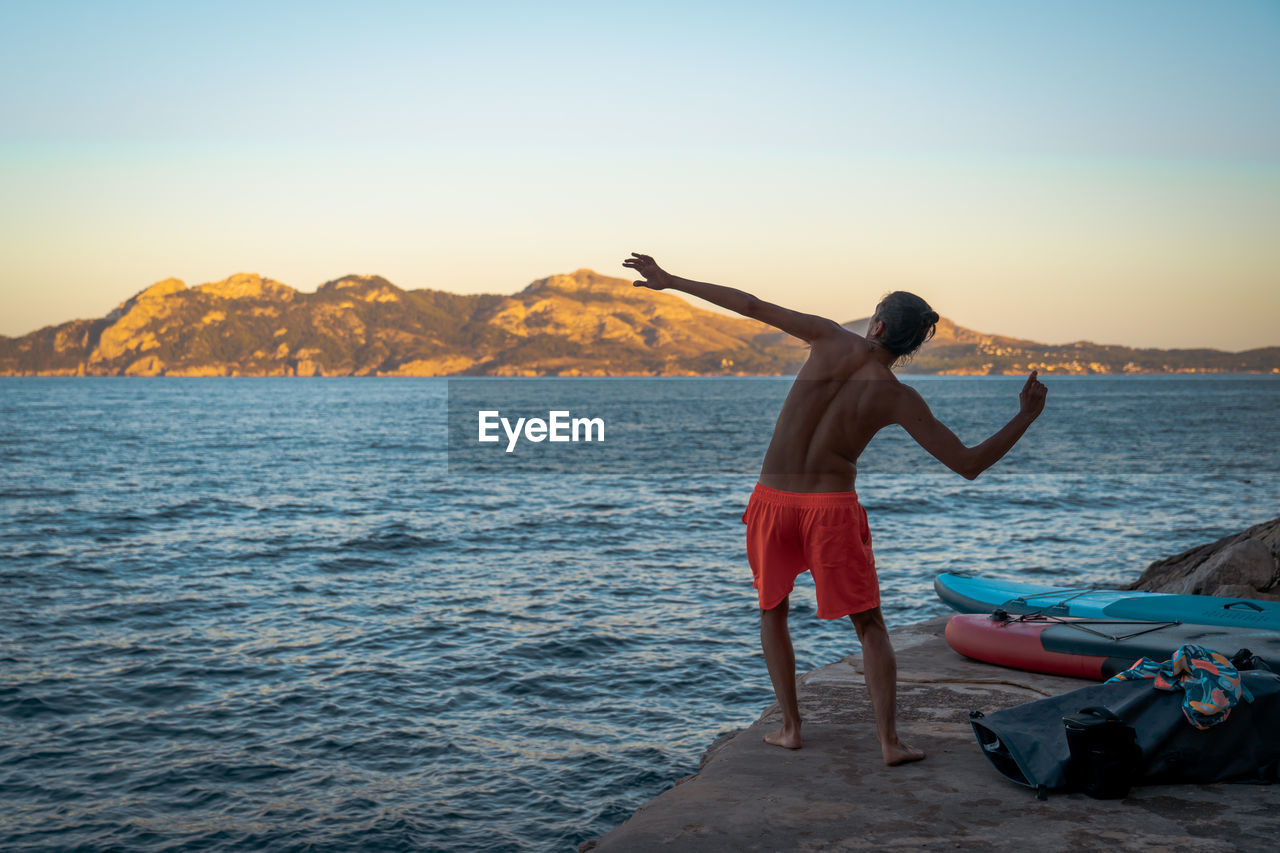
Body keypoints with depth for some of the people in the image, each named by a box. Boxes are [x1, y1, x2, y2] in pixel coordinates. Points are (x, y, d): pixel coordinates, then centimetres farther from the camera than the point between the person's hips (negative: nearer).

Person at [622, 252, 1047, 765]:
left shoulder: (833, 340, -5)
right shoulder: (899, 400, -7)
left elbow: (748, 305, -3)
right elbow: (969, 465, -7)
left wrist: (668, 280, 5)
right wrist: (1026, 417, 5)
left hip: (772, 502, 2)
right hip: (833, 510, -2)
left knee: (772, 611, 22)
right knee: (869, 625, 11)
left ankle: (790, 727, 18)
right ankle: (889, 741, 1)